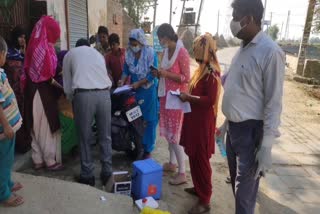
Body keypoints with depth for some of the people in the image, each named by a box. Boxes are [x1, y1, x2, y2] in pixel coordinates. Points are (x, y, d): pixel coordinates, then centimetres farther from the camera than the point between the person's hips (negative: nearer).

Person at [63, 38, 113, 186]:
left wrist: (72, 99, 33)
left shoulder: (70, 54, 21)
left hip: (83, 95, -2)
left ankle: (87, 175, 18)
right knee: (105, 137, 12)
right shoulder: (98, 54, 29)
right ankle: (107, 172, 20)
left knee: (85, 138, 9)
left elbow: (67, 85, 19)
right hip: (104, 94, 3)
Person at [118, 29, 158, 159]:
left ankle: (148, 149, 11)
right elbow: (126, 70, 9)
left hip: (149, 90, -5)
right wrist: (123, 80, -11)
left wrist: (139, 83, -23)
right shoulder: (129, 54, 3)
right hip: (134, 90, 5)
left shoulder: (151, 53, -13)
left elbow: (153, 74, -17)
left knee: (150, 120, 1)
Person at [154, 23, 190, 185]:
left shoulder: (182, 52, -14)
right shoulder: (166, 51, 11)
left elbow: (186, 78, -16)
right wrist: (159, 74, 0)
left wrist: (166, 74, -20)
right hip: (166, 95, 8)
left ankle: (182, 173, 4)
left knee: (176, 134, -6)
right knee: (168, 132, 14)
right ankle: (172, 163, 29)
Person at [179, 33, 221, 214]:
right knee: (194, 157, 18)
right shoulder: (203, 69, 12)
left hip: (203, 122, -10)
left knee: (201, 159, -1)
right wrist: (187, 95, 7)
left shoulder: (212, 72, -19)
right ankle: (199, 187, 35)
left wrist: (188, 97, -18)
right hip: (195, 119, 10)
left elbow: (210, 100, -24)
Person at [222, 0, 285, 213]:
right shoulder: (243, 48, 9)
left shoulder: (270, 52, -17)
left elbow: (274, 103, -18)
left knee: (245, 187, 6)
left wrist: (266, 147, -18)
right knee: (236, 180, 21)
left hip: (251, 130, -8)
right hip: (234, 127, 8)